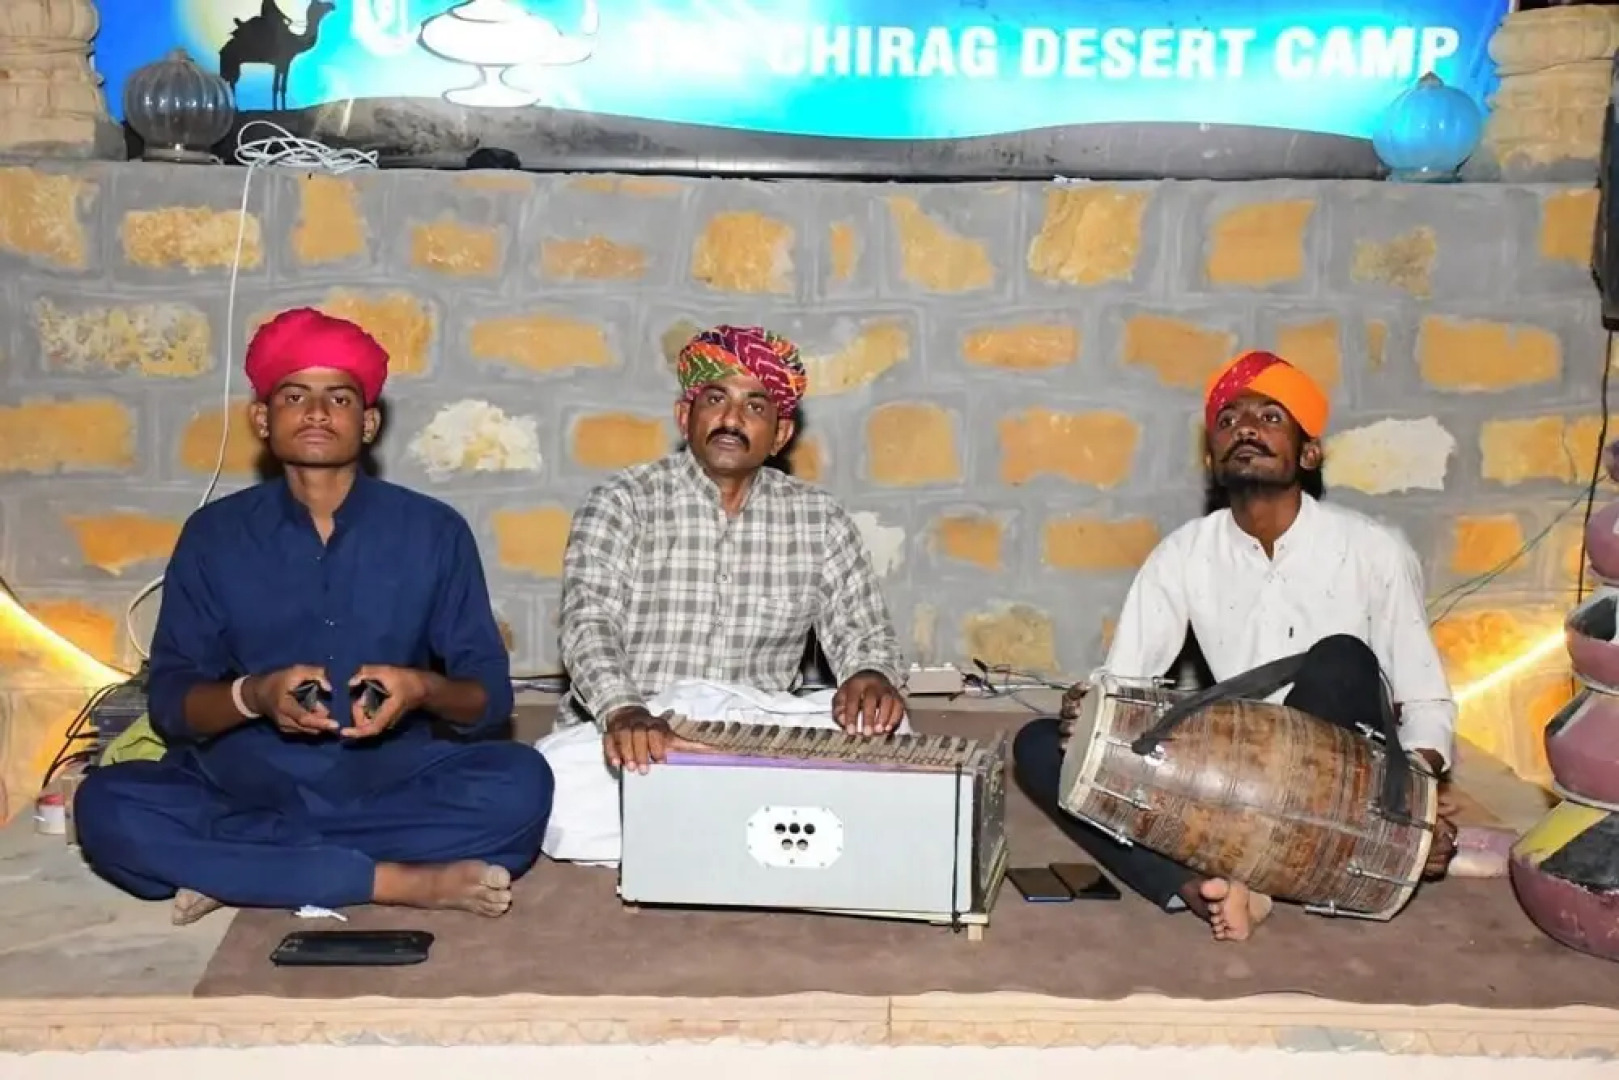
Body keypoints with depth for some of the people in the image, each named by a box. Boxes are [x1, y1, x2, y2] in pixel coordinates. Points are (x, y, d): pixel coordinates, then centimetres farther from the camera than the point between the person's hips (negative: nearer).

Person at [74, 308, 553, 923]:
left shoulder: (433, 531, 1)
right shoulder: (213, 535, 4)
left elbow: (490, 698, 2)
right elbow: (169, 703, 2)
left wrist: (425, 689, -21)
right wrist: (252, 696, -20)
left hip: (393, 785, 0)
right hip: (245, 787, 1)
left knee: (519, 783, -28)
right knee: (108, 808, -28)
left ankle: (235, 870, -22)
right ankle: (404, 882, -27)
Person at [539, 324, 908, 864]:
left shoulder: (820, 521, 7)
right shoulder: (622, 503, -2)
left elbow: (861, 628, 7)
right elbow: (589, 622, -15)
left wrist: (872, 676, -20)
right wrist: (621, 710, -37)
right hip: (631, 738, -2)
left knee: (886, 739, -24)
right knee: (558, 789, -34)